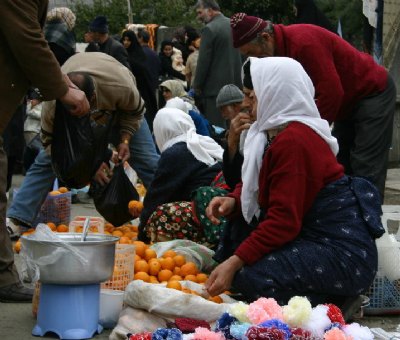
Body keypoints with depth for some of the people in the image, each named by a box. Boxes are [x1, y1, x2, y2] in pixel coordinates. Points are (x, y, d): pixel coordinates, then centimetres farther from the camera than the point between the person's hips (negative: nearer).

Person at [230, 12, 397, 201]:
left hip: (374, 92, -9)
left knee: (366, 170, -13)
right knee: (340, 165, 8)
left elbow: (331, 92, -30)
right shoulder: (279, 50, 0)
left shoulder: (304, 42, -29)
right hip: (348, 101, 9)